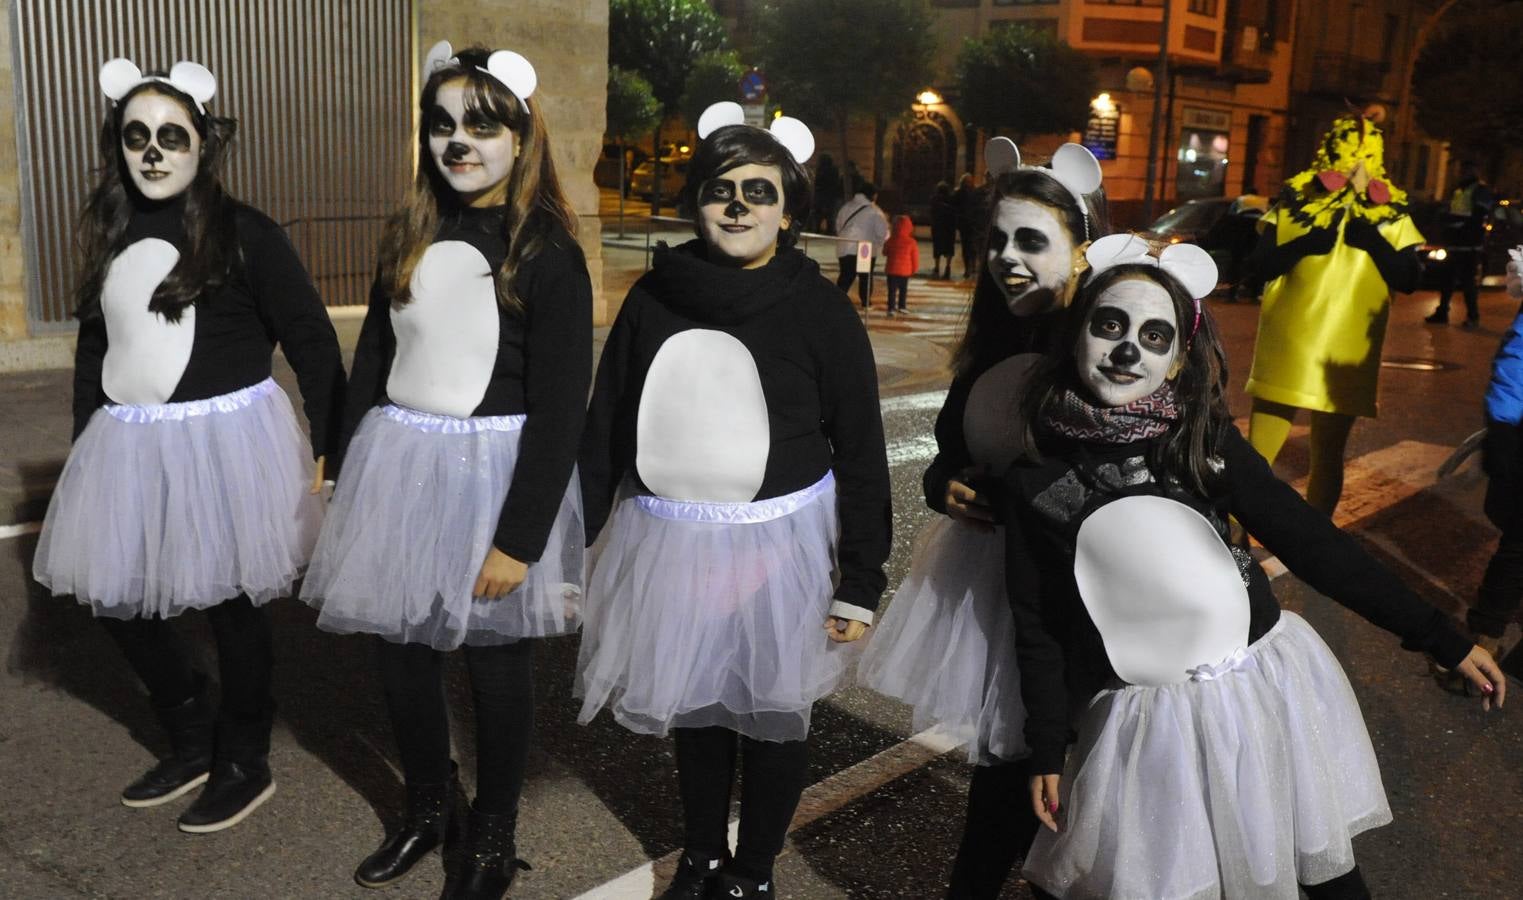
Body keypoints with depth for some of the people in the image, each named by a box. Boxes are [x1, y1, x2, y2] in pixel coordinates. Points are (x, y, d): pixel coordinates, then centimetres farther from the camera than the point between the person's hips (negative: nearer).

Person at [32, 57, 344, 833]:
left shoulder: (244, 233, -10)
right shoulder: (111, 235, 9)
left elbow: (313, 343, -9)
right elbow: (93, 347, 16)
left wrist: (332, 450, -11)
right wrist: (83, 448, 16)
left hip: (224, 441, -7)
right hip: (126, 447, 7)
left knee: (229, 603, 5)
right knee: (115, 596, 13)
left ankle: (244, 766, 25)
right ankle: (190, 745, 34)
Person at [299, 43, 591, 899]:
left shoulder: (547, 252, -11)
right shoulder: (408, 237, 7)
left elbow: (560, 407, -14)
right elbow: (373, 359, 13)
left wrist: (521, 536, -17)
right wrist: (353, 476, 12)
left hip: (495, 471, -5)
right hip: (398, 465, 6)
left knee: (496, 658, 8)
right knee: (400, 646, 14)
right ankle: (430, 807, 38)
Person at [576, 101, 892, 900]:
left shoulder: (819, 311, -9)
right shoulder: (655, 295, -1)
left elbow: (862, 454, -7)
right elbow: (605, 424, 4)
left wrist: (861, 583, -9)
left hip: (778, 545, -2)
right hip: (669, 543, 3)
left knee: (772, 711, 12)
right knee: (692, 703, 18)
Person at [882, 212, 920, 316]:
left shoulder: (890, 240, -4)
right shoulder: (911, 242, -9)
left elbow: (885, 253, 11)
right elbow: (915, 257, -4)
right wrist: (914, 269, 11)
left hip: (891, 269, 0)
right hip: (905, 270, 0)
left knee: (892, 290, -1)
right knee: (903, 289, 17)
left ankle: (891, 308, -12)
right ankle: (901, 306, 27)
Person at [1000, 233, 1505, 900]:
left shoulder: (1204, 438, -5)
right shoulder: (1032, 479, -8)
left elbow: (1308, 539, -2)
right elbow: (1036, 627, -2)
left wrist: (1439, 636, -3)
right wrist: (1047, 753, 1)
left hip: (1268, 684, 2)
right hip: (1149, 719, -2)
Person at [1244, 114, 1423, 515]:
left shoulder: (1391, 215, 2)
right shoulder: (1296, 202, 1)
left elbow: (1408, 280, -6)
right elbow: (1259, 265, -6)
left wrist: (1373, 239, -17)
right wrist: (1305, 243, -20)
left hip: (1345, 358, 1)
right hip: (1286, 351, 0)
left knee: (1327, 457, 9)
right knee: (1258, 453, 5)